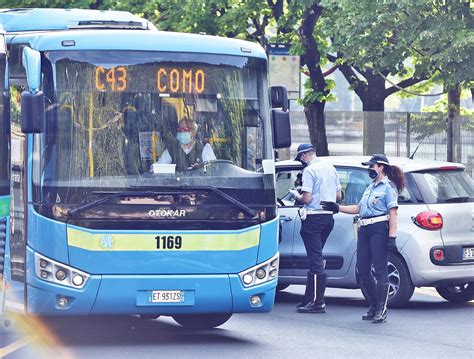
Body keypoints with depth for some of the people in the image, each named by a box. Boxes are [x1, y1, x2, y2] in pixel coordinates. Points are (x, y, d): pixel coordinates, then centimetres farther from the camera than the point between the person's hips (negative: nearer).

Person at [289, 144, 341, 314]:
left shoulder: (309, 170, -13)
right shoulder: (331, 169, 12)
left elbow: (307, 198, -17)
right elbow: (338, 196, 16)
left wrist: (297, 196, 2)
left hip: (314, 218, -8)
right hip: (329, 217, 8)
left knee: (316, 260, -7)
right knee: (316, 258, 15)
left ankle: (318, 303, -9)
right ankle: (309, 299, 20)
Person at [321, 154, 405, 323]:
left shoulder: (388, 187, -3)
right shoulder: (370, 187, 24)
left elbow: (393, 213, -10)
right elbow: (359, 208, 26)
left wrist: (392, 237, -17)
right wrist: (337, 208, 21)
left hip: (379, 229, -9)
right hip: (364, 230, 9)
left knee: (380, 269, -8)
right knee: (362, 270, 7)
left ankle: (381, 310, -7)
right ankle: (374, 306, 18)